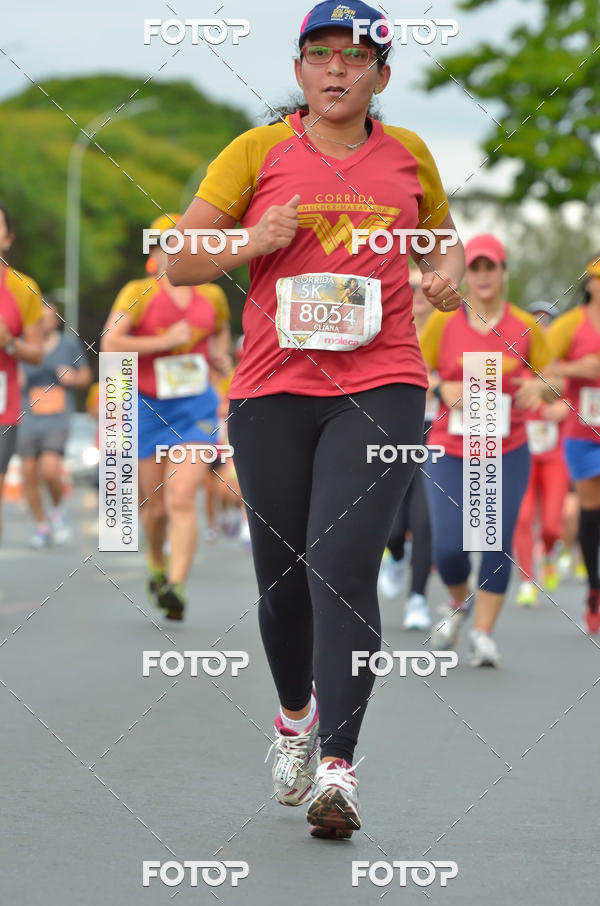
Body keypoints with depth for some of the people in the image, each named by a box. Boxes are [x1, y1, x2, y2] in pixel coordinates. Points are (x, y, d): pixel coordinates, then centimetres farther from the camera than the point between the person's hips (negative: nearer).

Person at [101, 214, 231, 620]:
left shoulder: (212, 295, 6)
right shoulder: (138, 293, -5)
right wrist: (164, 341, -20)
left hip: (196, 408, 1)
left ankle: (176, 587, -21)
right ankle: (157, 563, 41)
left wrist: (220, 354, 7)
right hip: (148, 407, -1)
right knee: (155, 506, 9)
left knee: (181, 499, -16)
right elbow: (110, 343, -18)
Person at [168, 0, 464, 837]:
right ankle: (296, 715, 37)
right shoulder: (257, 153, 5)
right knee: (282, 573, 8)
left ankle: (338, 766, -18)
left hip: (382, 387, -1)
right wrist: (256, 242, -12)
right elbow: (179, 261, 6)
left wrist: (447, 267, 4)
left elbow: (442, 230, 27)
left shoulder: (409, 156, 10)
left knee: (343, 566, -16)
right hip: (273, 389, 1)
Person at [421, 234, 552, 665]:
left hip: (508, 454, 0)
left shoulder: (526, 327, -1)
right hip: (449, 452, 0)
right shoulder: (443, 322, -2)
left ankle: (484, 633, 8)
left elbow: (550, 377, 7)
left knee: (498, 543, -5)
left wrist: (537, 387, -16)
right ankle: (459, 602, 25)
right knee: (449, 546, -8)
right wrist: (442, 389, -16)